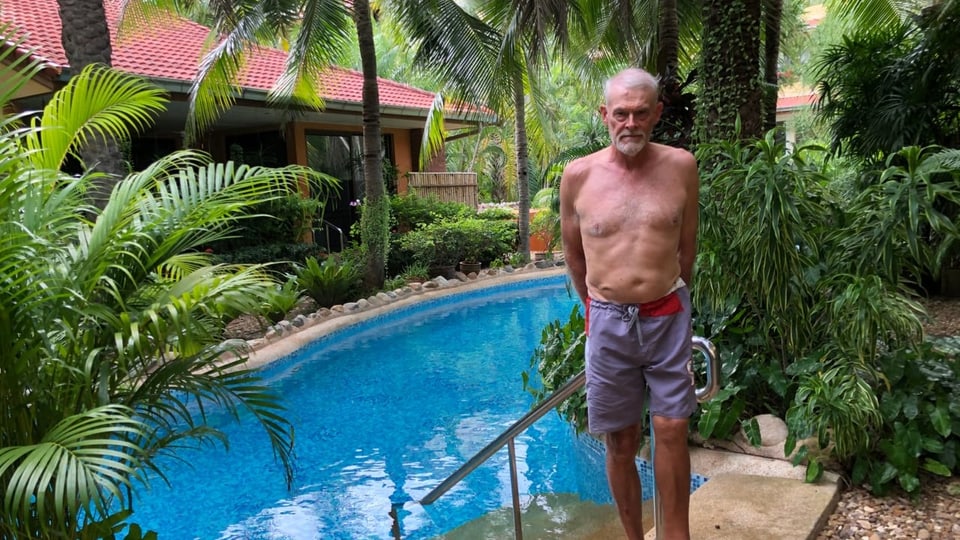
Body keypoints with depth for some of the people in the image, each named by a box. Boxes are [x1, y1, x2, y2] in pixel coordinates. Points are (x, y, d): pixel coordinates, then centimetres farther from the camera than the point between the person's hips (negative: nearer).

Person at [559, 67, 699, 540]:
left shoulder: (681, 166, -2)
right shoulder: (578, 175, -4)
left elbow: (687, 244, 11)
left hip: (668, 318, 0)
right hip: (608, 322, 0)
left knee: (672, 430, 3)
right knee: (620, 442, 9)